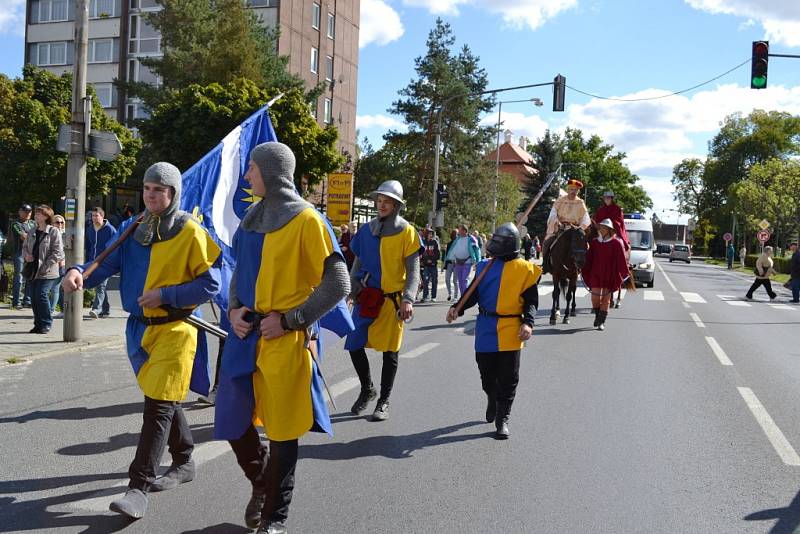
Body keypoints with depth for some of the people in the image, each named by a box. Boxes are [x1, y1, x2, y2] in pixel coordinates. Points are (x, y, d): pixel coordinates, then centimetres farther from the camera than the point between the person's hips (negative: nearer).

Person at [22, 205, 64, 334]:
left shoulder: (53, 232, -8)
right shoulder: (32, 231, 13)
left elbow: (57, 252, -12)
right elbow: (25, 246, 22)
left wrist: (46, 266, -16)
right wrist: (26, 254, -1)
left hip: (47, 272, -7)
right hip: (33, 271, 7)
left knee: (41, 295, -12)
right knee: (34, 297, 8)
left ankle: (46, 324, 1)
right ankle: (38, 324, 19)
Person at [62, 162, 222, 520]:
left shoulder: (190, 232, -9)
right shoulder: (133, 230, 7)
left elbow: (210, 284, -11)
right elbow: (107, 262, -2)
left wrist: (165, 295, -18)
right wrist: (79, 273, -23)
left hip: (175, 329, -6)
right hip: (140, 327, 6)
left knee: (158, 405, -9)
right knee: (163, 400, 18)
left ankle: (140, 486, -6)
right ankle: (185, 462, 36)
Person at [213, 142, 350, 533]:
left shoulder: (306, 219, -9)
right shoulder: (253, 218, 11)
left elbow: (337, 284, -11)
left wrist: (288, 320, -14)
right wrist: (234, 309, 1)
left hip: (285, 342, -6)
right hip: (246, 337, 6)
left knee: (282, 431, 5)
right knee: (232, 423, 11)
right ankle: (261, 482, 38)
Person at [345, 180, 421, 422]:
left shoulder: (407, 232, -5)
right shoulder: (366, 230, 7)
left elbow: (413, 271, -6)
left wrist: (408, 299, -17)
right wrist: (352, 288, 5)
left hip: (392, 299, -4)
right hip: (366, 297, 4)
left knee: (390, 352, 5)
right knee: (354, 346, 2)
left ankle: (384, 401, 19)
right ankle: (367, 389, 26)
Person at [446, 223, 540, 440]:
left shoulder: (525, 269, -1)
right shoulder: (484, 267, 9)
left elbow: (531, 300, -1)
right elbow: (473, 294, 10)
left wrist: (528, 323, -16)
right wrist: (457, 308, -7)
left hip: (510, 332, -3)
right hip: (486, 330, 4)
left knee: (507, 379, 1)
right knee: (487, 374, 14)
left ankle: (502, 419, 10)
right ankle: (492, 401, 42)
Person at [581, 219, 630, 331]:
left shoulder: (616, 243, -6)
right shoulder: (594, 242, 2)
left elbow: (621, 260, -4)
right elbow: (588, 259, 8)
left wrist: (624, 273, -7)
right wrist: (585, 272, 8)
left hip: (609, 275, -2)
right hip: (595, 274, 2)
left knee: (606, 299, 5)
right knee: (595, 298, -1)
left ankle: (601, 322, 14)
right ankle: (597, 316, 25)